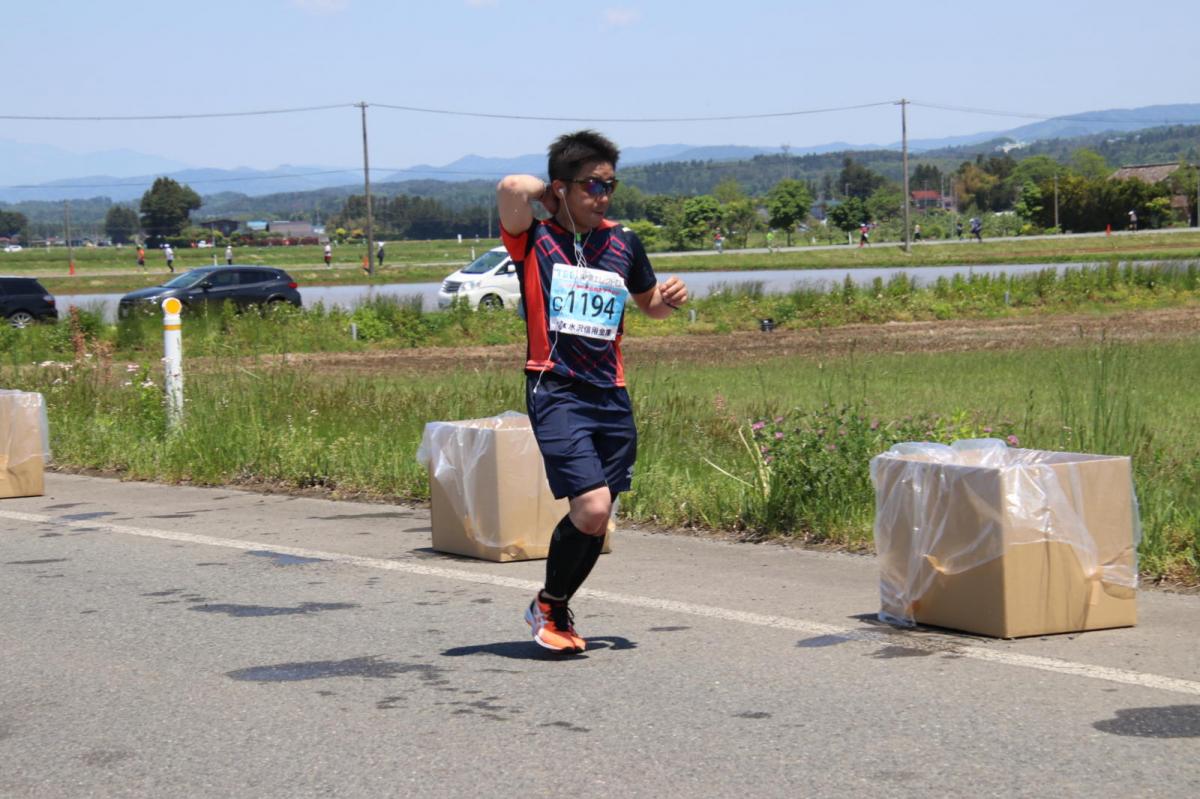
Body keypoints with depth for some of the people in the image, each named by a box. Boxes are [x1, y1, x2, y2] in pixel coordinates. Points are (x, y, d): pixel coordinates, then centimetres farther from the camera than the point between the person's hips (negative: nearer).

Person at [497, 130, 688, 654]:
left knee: (597, 519, 8)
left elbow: (649, 304, 29)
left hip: (612, 395, 5)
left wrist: (669, 299, 6)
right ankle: (548, 605, 6)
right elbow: (511, 189, -24)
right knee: (592, 508, -17)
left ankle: (557, 610, 30)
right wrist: (549, 195, -3)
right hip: (556, 391, -5)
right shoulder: (534, 241, -3)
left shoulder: (624, 244, 12)